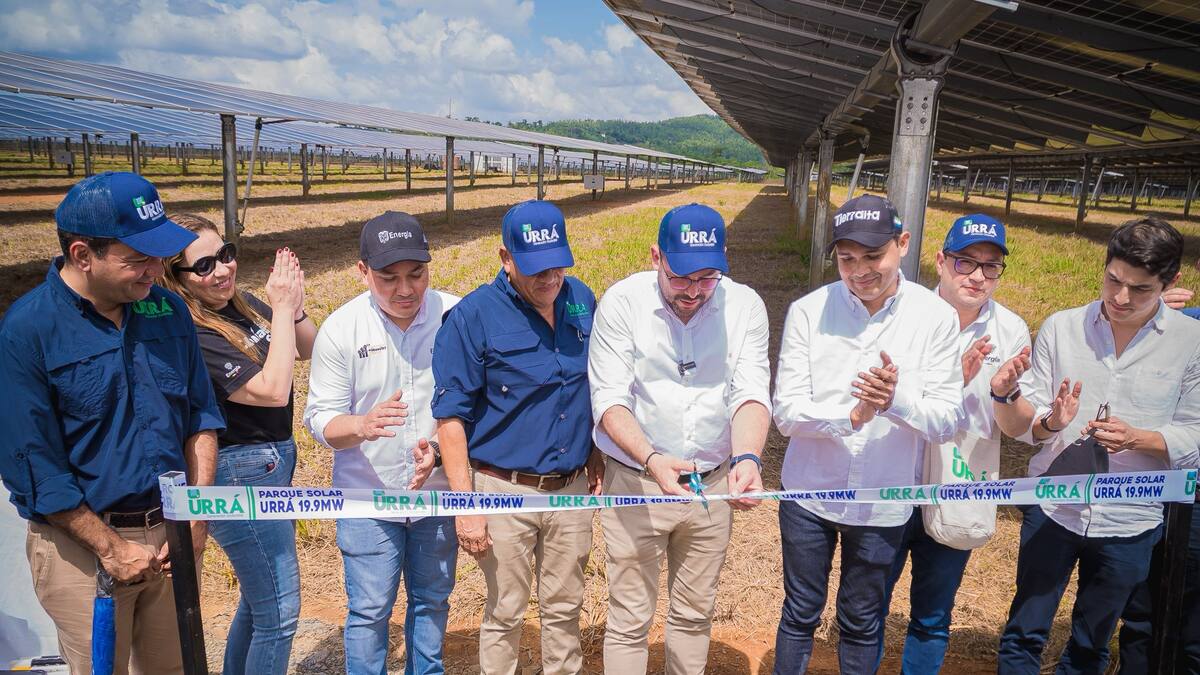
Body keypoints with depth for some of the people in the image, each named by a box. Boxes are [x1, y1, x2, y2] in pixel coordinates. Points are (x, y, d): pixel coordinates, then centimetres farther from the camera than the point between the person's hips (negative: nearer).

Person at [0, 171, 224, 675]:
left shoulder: (168, 309, 1)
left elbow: (201, 416, 5)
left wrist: (196, 519, -2)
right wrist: (111, 548, -11)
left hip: (172, 535, 4)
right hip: (82, 541, -4)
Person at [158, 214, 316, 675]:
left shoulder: (242, 302, 2)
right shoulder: (191, 335, -21)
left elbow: (309, 350, 7)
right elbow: (273, 390, -25)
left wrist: (295, 305, -12)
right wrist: (281, 308, -21)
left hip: (271, 460, 9)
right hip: (239, 472, -8)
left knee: (257, 597, 23)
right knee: (279, 611, 2)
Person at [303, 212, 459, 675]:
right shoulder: (341, 328, -11)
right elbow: (320, 418, -9)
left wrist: (439, 444, -22)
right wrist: (363, 425, -30)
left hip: (439, 493, 2)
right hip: (368, 497, -1)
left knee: (432, 601, 19)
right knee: (369, 611, 8)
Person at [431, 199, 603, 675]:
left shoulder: (582, 300, 2)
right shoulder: (474, 316, -13)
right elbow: (450, 416, -12)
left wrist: (597, 453, 10)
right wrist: (466, 505, -15)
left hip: (572, 487, 4)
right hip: (504, 491, -3)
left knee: (564, 608, 18)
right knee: (505, 614, 11)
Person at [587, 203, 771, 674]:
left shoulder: (745, 307, -7)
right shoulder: (622, 303, -13)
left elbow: (752, 392, -13)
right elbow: (609, 399, -17)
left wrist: (747, 457, -33)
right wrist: (652, 459, -33)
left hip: (712, 485, 3)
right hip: (635, 482, -2)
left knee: (695, 613, 20)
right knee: (629, 619, 9)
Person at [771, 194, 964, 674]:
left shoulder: (936, 318, -9)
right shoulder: (808, 311, -11)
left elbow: (947, 420, -9)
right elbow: (787, 412, -13)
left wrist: (898, 399, -30)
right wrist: (852, 415, -30)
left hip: (884, 503, 1)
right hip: (810, 494, 0)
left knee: (861, 623, 19)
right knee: (800, 615, 17)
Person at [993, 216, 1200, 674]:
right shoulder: (1060, 328, -3)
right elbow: (1025, 424, -3)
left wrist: (1136, 438, -22)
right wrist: (1049, 423, -25)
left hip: (1129, 522, 0)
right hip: (1052, 507, 0)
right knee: (1025, 635, 10)